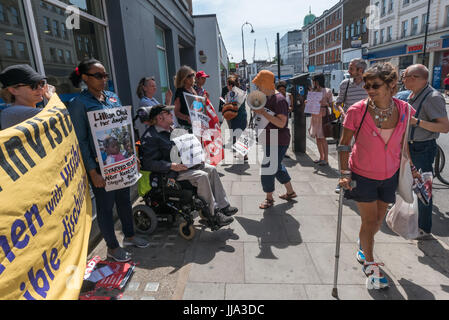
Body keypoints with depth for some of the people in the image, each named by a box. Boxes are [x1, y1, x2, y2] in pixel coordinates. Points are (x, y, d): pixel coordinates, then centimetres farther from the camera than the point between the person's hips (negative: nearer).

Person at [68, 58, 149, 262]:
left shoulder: (112, 97, 8)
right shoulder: (79, 104, -10)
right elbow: (80, 140, -12)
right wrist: (92, 172, -15)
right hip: (101, 164, -6)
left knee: (124, 198, 18)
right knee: (105, 205, 8)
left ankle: (129, 236, 38)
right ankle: (112, 246, 27)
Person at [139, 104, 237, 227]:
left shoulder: (171, 129, 13)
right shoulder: (150, 137, -15)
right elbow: (149, 164, -21)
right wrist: (172, 166, -29)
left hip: (182, 163, 9)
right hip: (169, 172, -9)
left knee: (211, 169, -4)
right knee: (201, 176, -26)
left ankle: (223, 206, -2)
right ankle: (213, 215, -17)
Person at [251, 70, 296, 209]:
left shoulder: (279, 100, -20)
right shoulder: (267, 98, 9)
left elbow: (281, 123, -26)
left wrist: (264, 113, -27)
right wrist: (258, 111, 2)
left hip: (278, 141, -10)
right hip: (270, 140, 10)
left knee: (267, 169, -3)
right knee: (277, 166, 21)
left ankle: (269, 198, 17)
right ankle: (290, 192, 37)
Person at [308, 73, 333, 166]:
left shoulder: (327, 91, -3)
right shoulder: (314, 91, 14)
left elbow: (331, 104, -3)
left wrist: (325, 103, -21)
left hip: (323, 116, -6)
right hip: (315, 116, 7)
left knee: (322, 138, -7)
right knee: (317, 138, 9)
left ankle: (326, 159, 0)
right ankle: (321, 158, 20)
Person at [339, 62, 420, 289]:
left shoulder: (404, 110, -7)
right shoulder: (357, 111, -18)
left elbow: (402, 143, 8)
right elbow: (345, 144, -10)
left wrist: (411, 168, 9)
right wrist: (345, 173, -15)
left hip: (389, 176, 4)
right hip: (363, 176, -4)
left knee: (379, 219, 16)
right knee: (369, 220, 6)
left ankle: (363, 248, 46)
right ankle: (370, 265, 27)